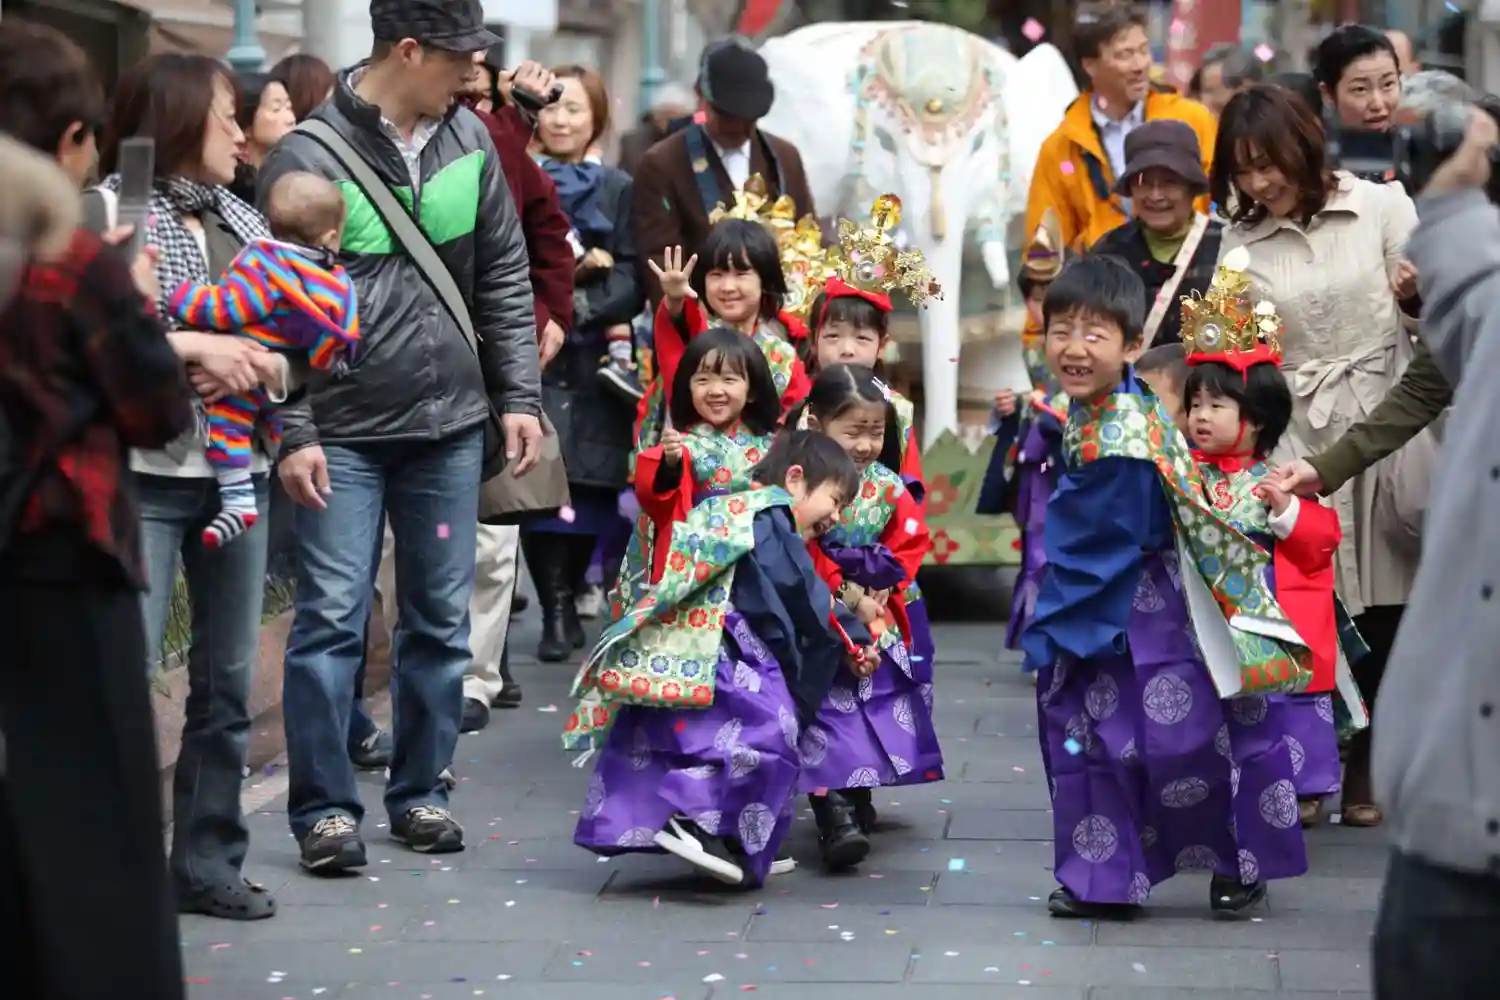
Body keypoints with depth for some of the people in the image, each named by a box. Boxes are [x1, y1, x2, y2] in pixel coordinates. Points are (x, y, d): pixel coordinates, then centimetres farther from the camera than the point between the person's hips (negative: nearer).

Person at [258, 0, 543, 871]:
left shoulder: (470, 142, 5)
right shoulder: (310, 158, -10)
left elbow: (505, 281, 11)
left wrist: (518, 396, 6)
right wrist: (293, 432, -12)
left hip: (450, 424, 5)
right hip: (343, 432, -5)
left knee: (442, 618, 10)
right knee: (332, 618, -4)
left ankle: (421, 791, 22)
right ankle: (327, 806, 6)